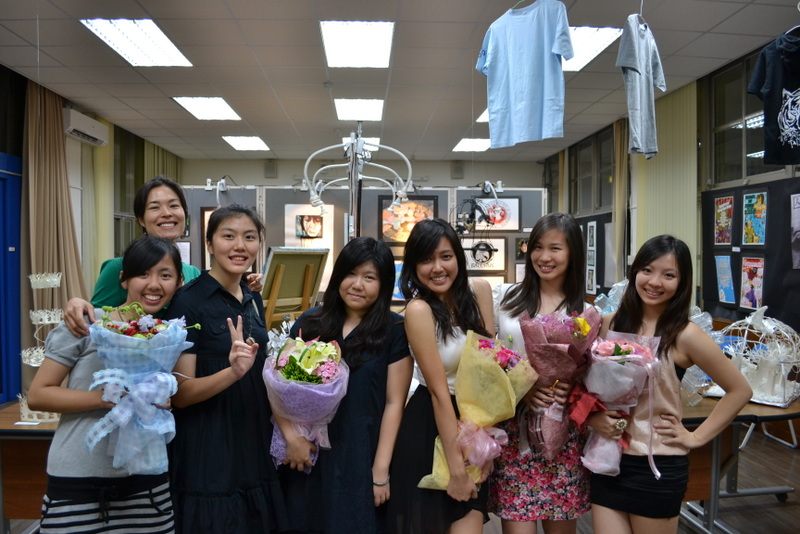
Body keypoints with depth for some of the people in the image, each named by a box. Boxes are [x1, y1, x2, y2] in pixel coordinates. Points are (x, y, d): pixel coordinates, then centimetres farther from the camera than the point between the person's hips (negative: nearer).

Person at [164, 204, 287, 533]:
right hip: (207, 457, -6)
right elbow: (180, 393, -16)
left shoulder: (253, 301, 6)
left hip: (256, 448, 7)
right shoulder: (188, 301, -13)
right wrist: (233, 371, -31)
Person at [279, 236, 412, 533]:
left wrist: (380, 471, -8)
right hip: (308, 458, 3)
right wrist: (291, 436, -8)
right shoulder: (310, 323, 3)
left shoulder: (395, 331, -4)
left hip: (360, 462, -2)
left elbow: (394, 403, -6)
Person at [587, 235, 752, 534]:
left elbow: (740, 390, -2)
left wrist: (696, 437, -4)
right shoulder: (610, 324, -1)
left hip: (658, 467, -3)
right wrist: (592, 416, -9)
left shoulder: (684, 335, -11)